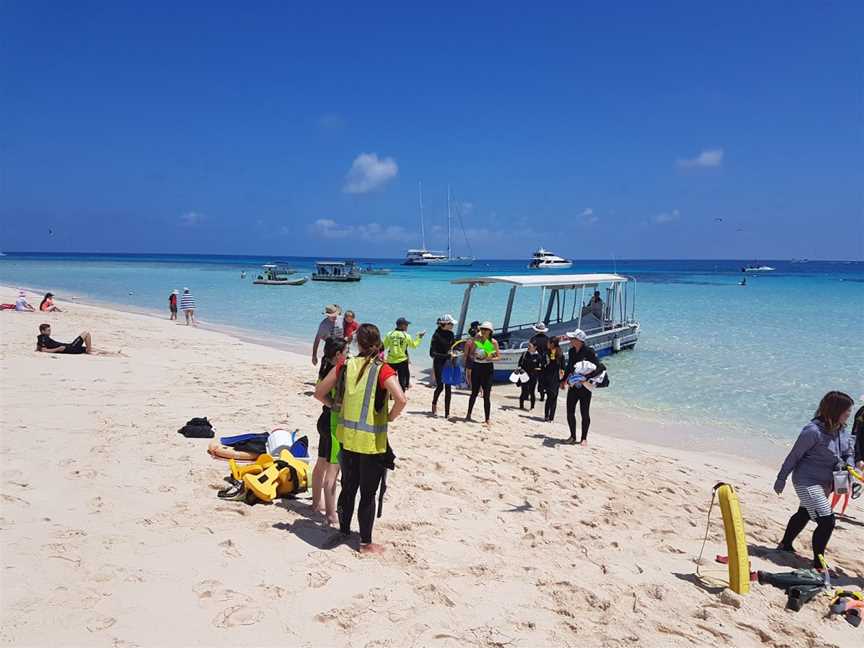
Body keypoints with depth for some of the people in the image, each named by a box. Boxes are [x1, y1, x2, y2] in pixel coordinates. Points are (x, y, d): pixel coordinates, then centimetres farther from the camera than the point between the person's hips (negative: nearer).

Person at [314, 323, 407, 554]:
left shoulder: (345, 366, -1)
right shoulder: (383, 370, -13)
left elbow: (319, 393, 5)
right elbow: (401, 399, -28)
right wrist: (391, 416, -10)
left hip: (347, 438, 4)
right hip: (372, 441, -4)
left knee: (348, 487, 21)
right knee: (368, 494, 8)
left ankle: (344, 531, 36)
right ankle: (366, 543, 19)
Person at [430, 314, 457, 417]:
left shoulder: (451, 334, 6)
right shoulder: (436, 335, -13)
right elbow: (432, 353, -18)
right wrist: (447, 355, -24)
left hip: (448, 363, 5)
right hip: (439, 363, -5)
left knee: (448, 388, 2)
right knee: (440, 386, -4)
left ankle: (447, 413, 7)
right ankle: (434, 404, 27)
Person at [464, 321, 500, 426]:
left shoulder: (493, 342, -3)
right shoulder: (475, 340, 2)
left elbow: (498, 356, 0)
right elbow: (470, 354, 8)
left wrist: (491, 358, -19)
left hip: (488, 368, -2)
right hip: (476, 367, 2)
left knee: (486, 395, -3)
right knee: (474, 392, 11)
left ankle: (487, 420, 4)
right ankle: (468, 414, 28)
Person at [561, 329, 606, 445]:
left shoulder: (589, 352, -15)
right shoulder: (571, 351, 4)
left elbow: (600, 368, -19)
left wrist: (587, 378, -27)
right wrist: (563, 380, 19)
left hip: (585, 388, -5)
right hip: (573, 386, 6)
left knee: (585, 414, 5)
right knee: (570, 413, 7)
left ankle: (584, 438, 19)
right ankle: (572, 436, 23)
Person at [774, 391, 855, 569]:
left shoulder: (842, 430, -1)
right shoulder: (814, 431, -25)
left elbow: (849, 453, 14)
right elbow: (794, 456, -16)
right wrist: (781, 479, -9)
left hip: (825, 483, 9)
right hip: (807, 482, -9)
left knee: (804, 514, 23)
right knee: (827, 521, -12)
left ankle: (785, 545, 44)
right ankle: (818, 564, 4)